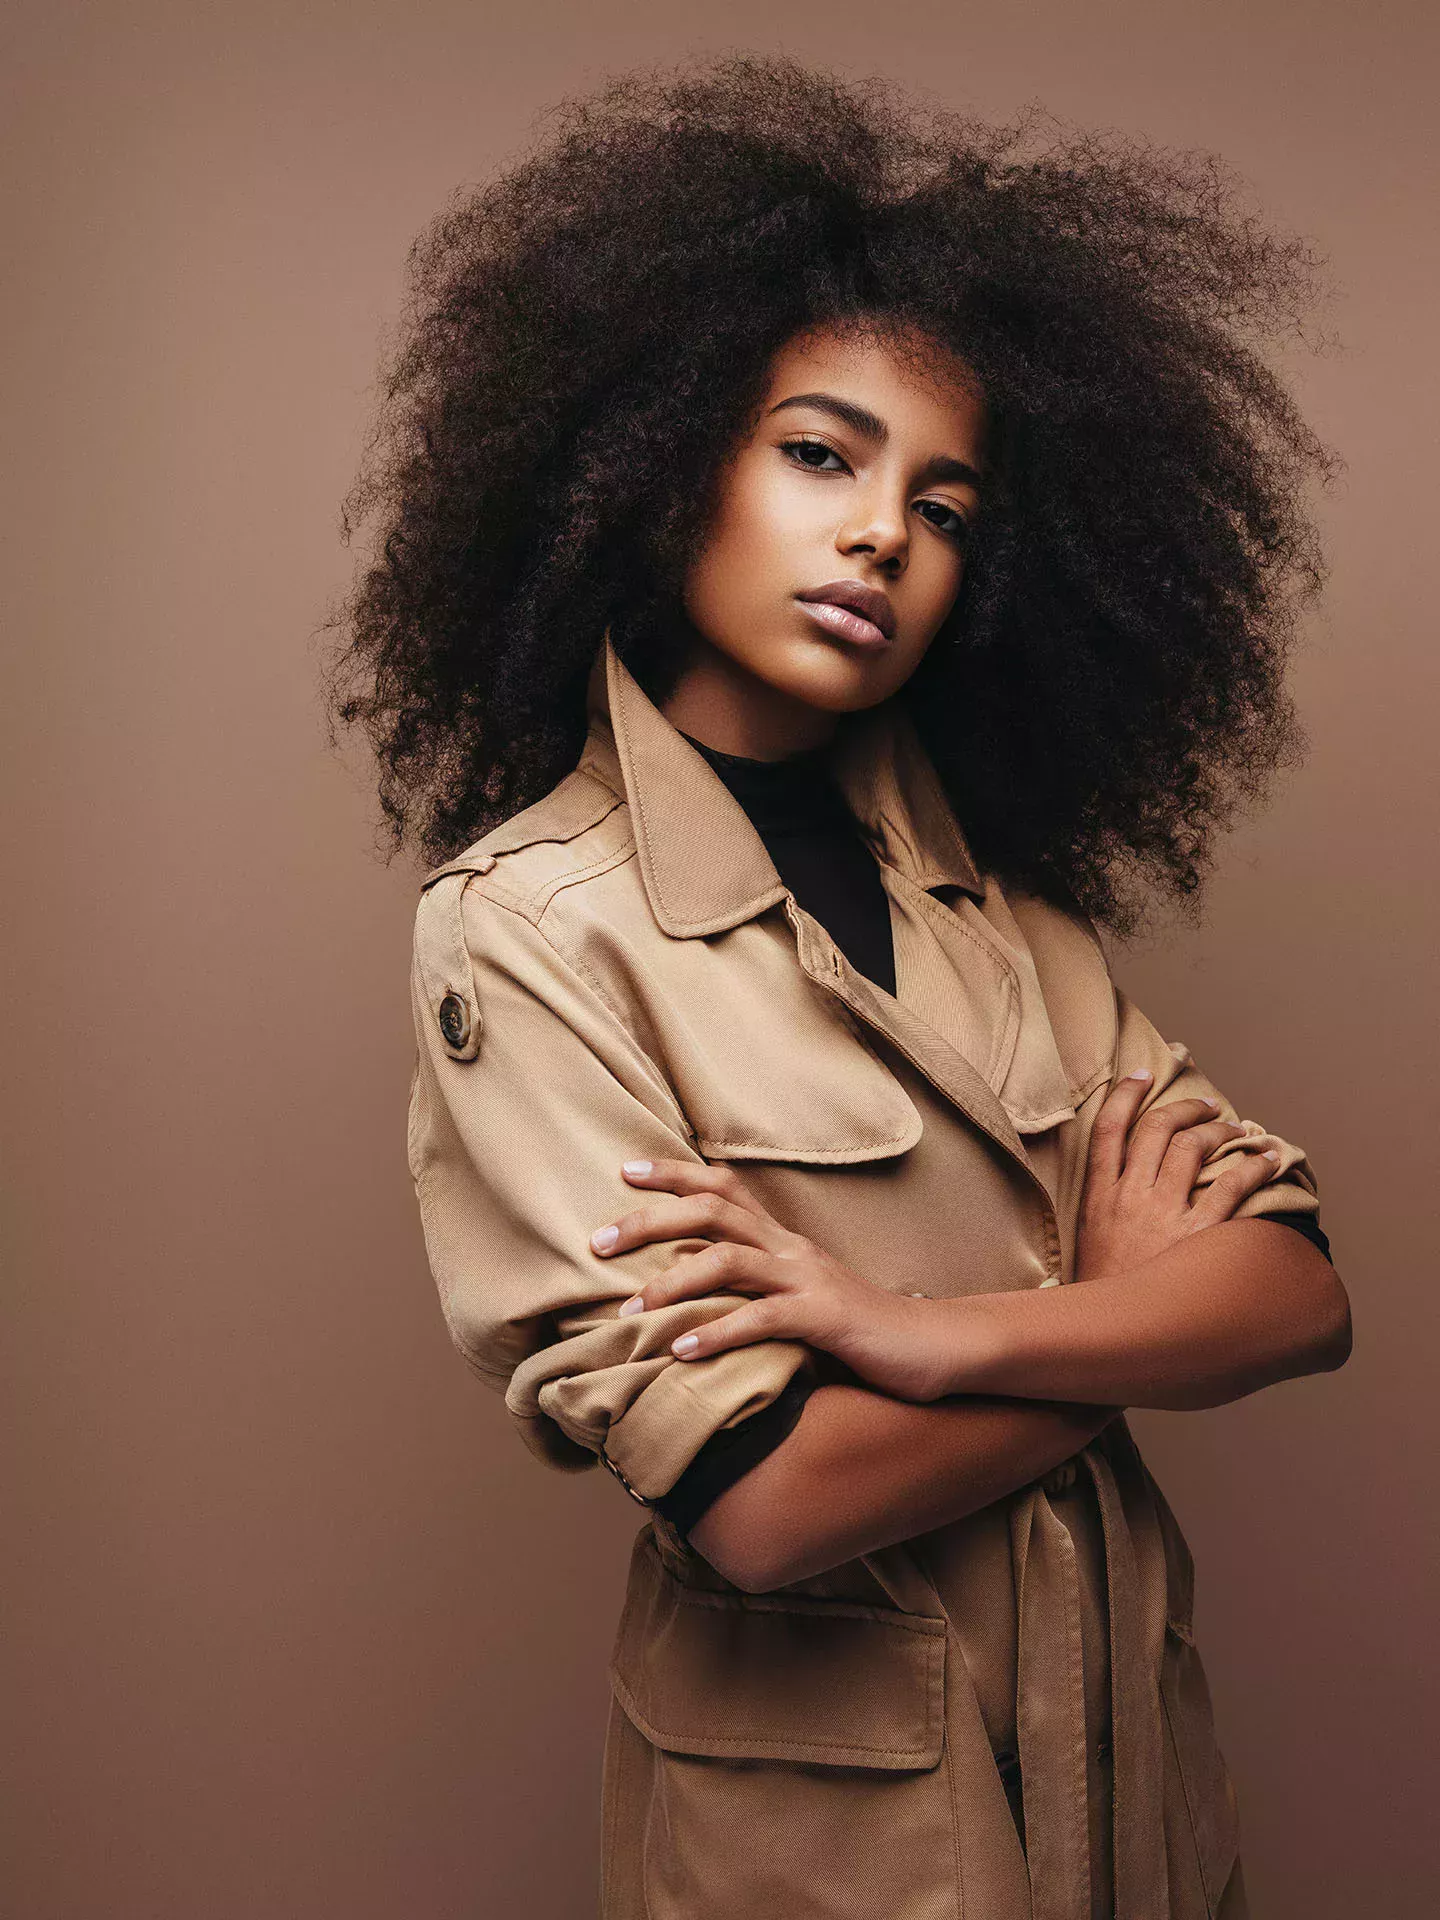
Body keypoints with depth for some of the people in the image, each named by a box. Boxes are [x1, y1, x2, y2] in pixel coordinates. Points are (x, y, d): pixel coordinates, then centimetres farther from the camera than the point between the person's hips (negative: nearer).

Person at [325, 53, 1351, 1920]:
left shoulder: (1000, 891, -1)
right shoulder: (529, 923, -18)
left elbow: (1300, 1289, -9)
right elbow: (759, 1499, -25)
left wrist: (924, 1331, -24)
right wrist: (1122, 1304, -12)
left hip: (1124, 1753, 5)